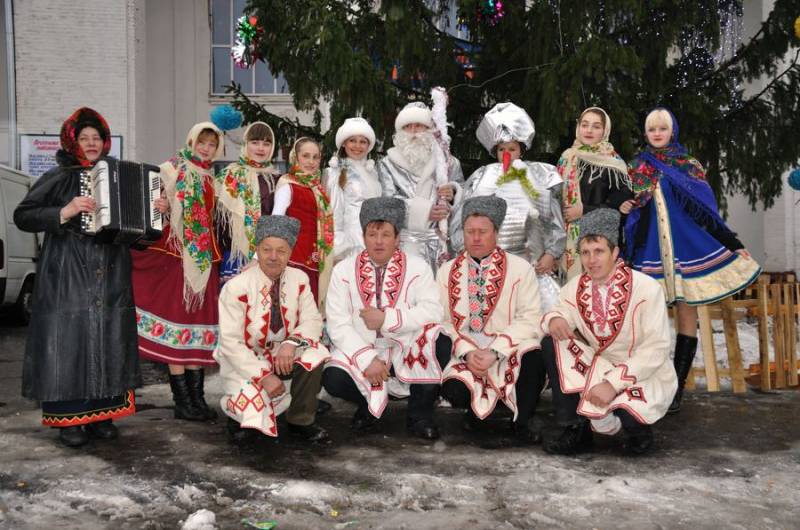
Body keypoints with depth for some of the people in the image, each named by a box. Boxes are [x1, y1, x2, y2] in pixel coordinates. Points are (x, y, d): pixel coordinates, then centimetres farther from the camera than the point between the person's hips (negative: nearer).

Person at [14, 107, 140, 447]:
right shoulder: (59, 177, 2)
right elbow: (22, 216, -4)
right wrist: (64, 213, -16)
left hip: (111, 276, 4)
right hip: (67, 277, -4)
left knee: (108, 342, 5)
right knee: (69, 340, -4)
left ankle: (101, 415, 15)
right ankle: (69, 419, 5)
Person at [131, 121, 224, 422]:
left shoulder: (213, 179, 16)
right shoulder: (172, 169, 0)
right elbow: (158, 208, -5)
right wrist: (162, 210, -26)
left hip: (204, 259, 6)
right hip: (176, 254, -5)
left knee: (200, 322, 5)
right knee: (177, 319, -6)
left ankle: (197, 397, 10)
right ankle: (182, 400, -1)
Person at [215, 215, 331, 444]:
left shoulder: (299, 279, -6)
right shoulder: (236, 287, -20)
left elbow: (312, 321, -7)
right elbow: (231, 343, -20)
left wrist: (292, 343, -29)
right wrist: (263, 375, -28)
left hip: (283, 356, 4)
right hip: (245, 362, -3)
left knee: (314, 354, -26)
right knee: (252, 408, -27)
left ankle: (301, 422, -6)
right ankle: (237, 412, 14)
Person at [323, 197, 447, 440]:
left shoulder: (418, 267, 1)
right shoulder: (344, 270, 1)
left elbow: (433, 311, -13)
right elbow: (338, 325, -8)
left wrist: (386, 319, -22)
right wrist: (367, 359, -21)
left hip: (408, 352, 0)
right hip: (361, 351, 0)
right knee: (333, 380, -27)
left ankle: (419, 414, -4)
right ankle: (369, 403, 10)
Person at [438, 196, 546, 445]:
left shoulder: (520, 269, 1)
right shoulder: (447, 271, 9)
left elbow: (529, 319, -9)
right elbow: (443, 320, 3)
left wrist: (494, 351, -20)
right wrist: (467, 352, -14)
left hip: (510, 349, -1)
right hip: (464, 352, 2)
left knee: (534, 358, -34)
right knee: (454, 391, -27)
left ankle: (520, 423, -6)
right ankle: (477, 407, 13)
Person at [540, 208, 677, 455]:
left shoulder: (646, 289, -19)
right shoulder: (576, 287, -3)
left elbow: (655, 351, -22)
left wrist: (614, 382, -30)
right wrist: (554, 320, -31)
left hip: (645, 375, -5)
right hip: (600, 367, 5)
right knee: (552, 344, -16)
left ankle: (637, 427, 6)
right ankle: (576, 430, -8)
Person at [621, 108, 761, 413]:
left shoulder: (688, 166, 6)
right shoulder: (636, 167, 9)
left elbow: (707, 210, 3)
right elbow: (627, 203, 14)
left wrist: (733, 244, -2)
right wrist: (622, 208, -10)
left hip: (687, 246, 0)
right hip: (651, 250, 0)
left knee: (687, 313, -1)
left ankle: (677, 387, 4)